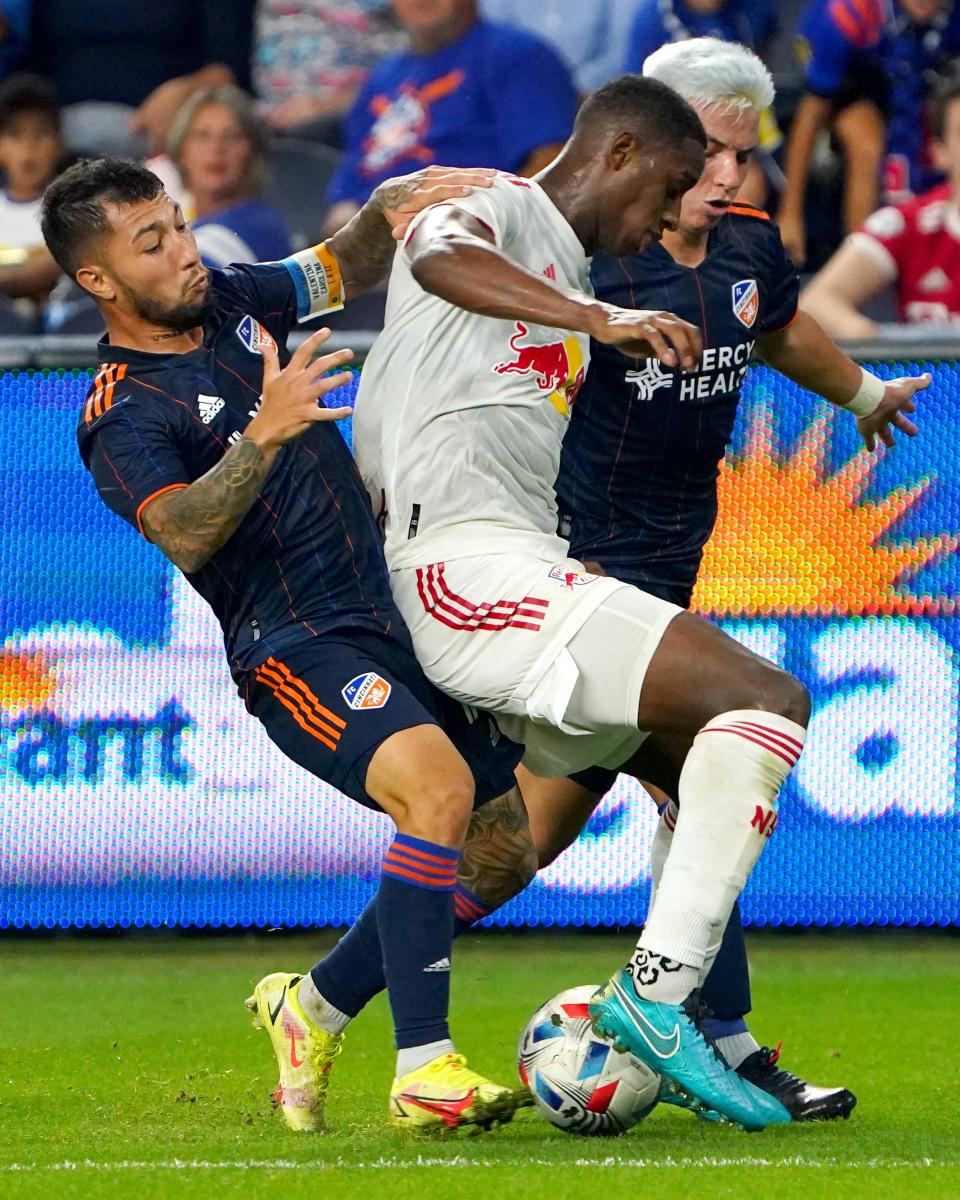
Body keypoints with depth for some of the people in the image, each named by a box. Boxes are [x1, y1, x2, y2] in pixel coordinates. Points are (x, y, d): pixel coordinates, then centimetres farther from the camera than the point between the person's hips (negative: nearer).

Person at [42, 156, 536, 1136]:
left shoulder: (231, 300, 11)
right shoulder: (121, 419, -11)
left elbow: (349, 265, 24)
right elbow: (184, 533, -26)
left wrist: (393, 206, 4)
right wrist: (263, 434, -40)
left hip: (392, 614, 8)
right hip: (296, 648, -8)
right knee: (439, 787, -31)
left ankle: (314, 1007, 22)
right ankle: (422, 1069, -29)